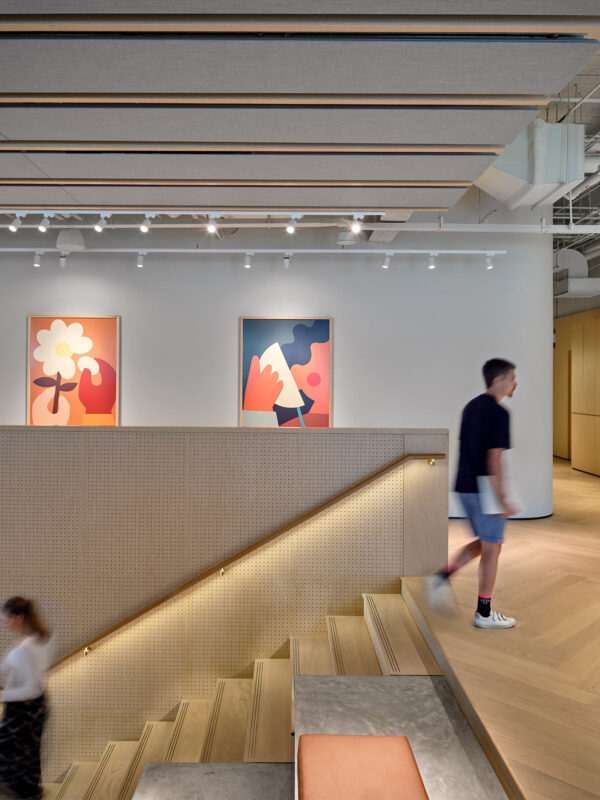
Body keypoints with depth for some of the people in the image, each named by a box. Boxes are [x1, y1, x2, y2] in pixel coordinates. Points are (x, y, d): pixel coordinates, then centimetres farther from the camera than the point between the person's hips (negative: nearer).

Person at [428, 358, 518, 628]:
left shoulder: (470, 407, 12)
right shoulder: (498, 412, -15)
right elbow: (494, 458, -20)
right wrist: (502, 499, -17)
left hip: (464, 486, 8)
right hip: (484, 489, -8)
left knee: (483, 542, 21)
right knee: (491, 548, 5)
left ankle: (442, 577, 10)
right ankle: (484, 613, 16)